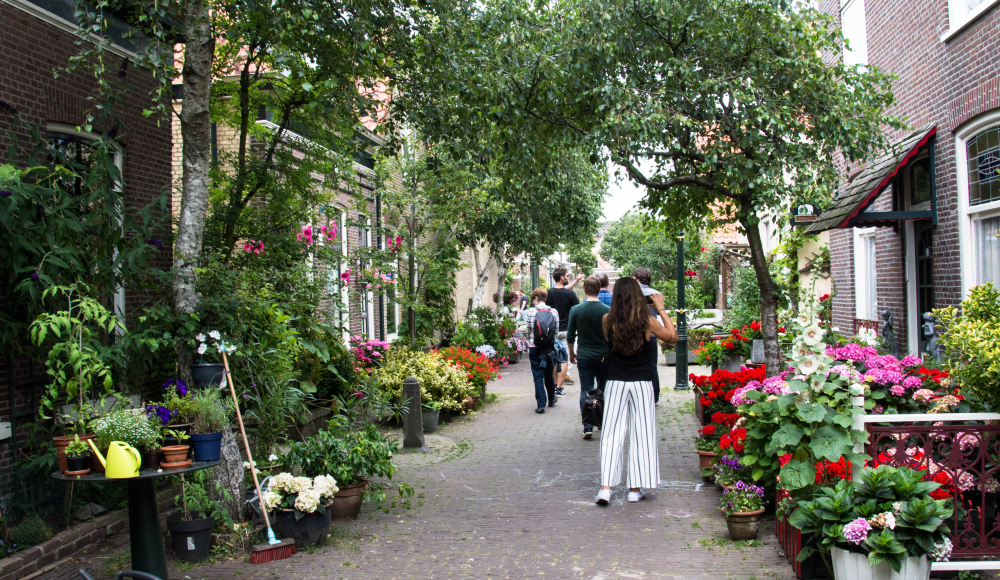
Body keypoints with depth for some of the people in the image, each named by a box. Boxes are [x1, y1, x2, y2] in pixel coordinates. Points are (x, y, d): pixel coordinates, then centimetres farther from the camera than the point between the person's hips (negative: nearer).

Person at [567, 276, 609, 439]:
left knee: (585, 390, 2)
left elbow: (570, 336, -2)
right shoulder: (607, 310, -8)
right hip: (604, 356, 1)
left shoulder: (576, 310, -7)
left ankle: (588, 426, -9)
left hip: (584, 356, -1)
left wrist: (571, 353, 15)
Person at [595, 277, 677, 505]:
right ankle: (635, 489, 12)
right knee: (641, 434, 8)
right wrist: (661, 309, 12)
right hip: (641, 384, -1)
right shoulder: (647, 322, -10)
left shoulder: (608, 321, -7)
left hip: (615, 384, 1)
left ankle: (605, 488, -2)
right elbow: (672, 336, 7)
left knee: (612, 434, 4)